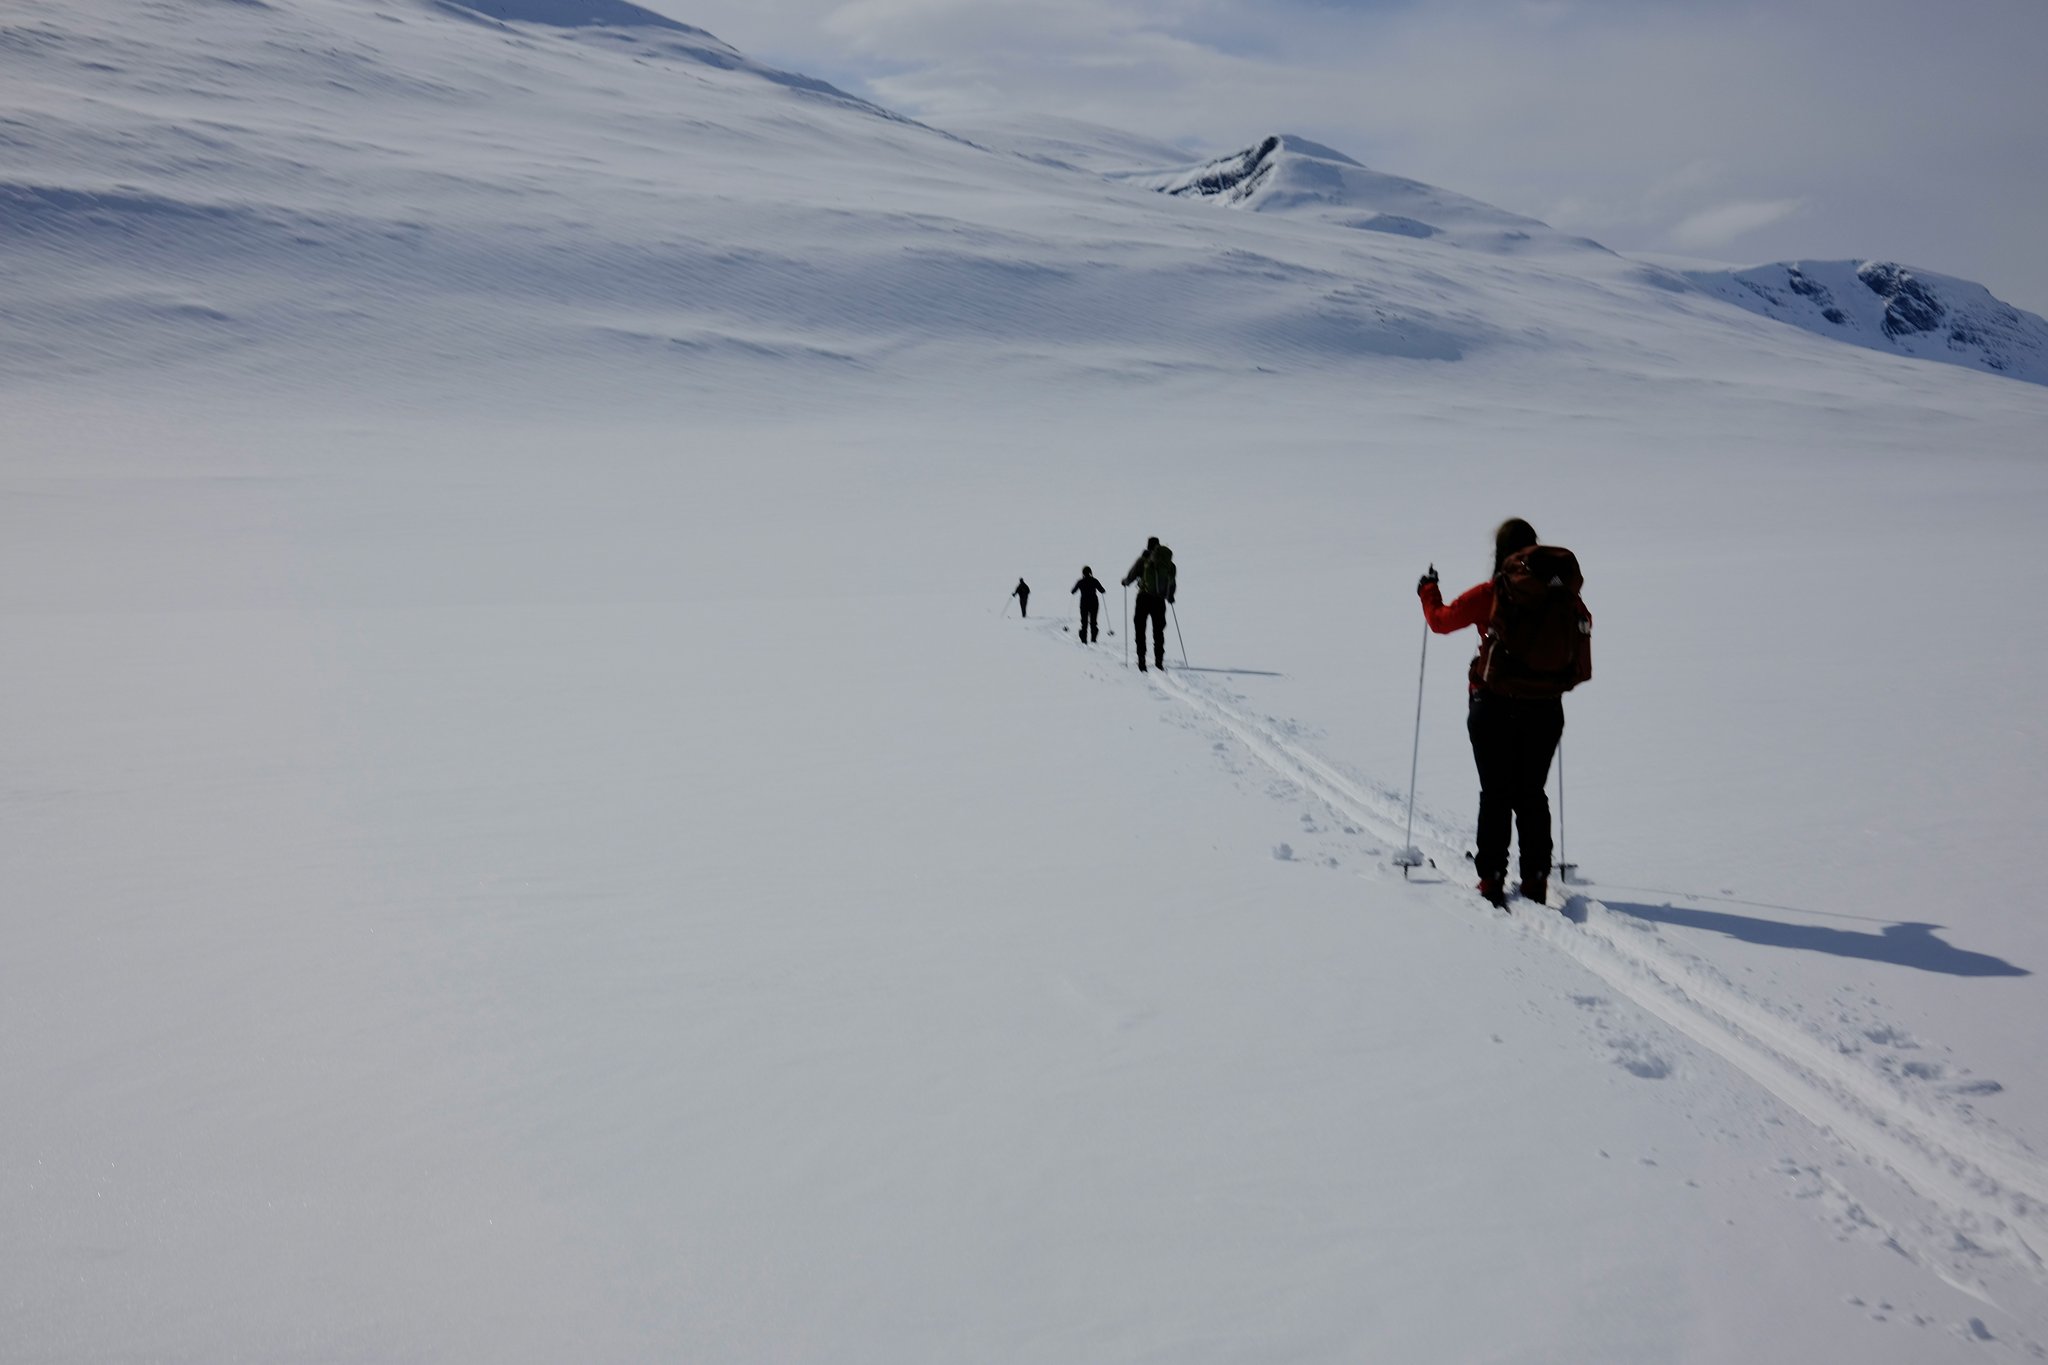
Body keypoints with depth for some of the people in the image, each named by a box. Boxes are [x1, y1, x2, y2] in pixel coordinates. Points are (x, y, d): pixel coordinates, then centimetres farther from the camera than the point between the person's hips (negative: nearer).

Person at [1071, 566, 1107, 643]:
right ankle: (1093, 639, -1)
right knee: (1093, 622, 8)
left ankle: (1084, 640, 1)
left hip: (1084, 603, 0)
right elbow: (1102, 591, -3)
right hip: (1094, 603, 0)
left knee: (1084, 622, 7)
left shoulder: (1080, 582, -4)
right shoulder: (1094, 581, -5)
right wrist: (1104, 590, 19)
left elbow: (1073, 592, 6)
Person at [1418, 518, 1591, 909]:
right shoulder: (1565, 596, -1)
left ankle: (1492, 879, 3)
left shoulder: (1491, 594, -11)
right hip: (1546, 710, 3)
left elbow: (1441, 620, -1)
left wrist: (1428, 591, 18)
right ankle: (1535, 881, 13)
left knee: (1495, 795, 6)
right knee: (1532, 795, 14)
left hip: (1495, 707, -3)